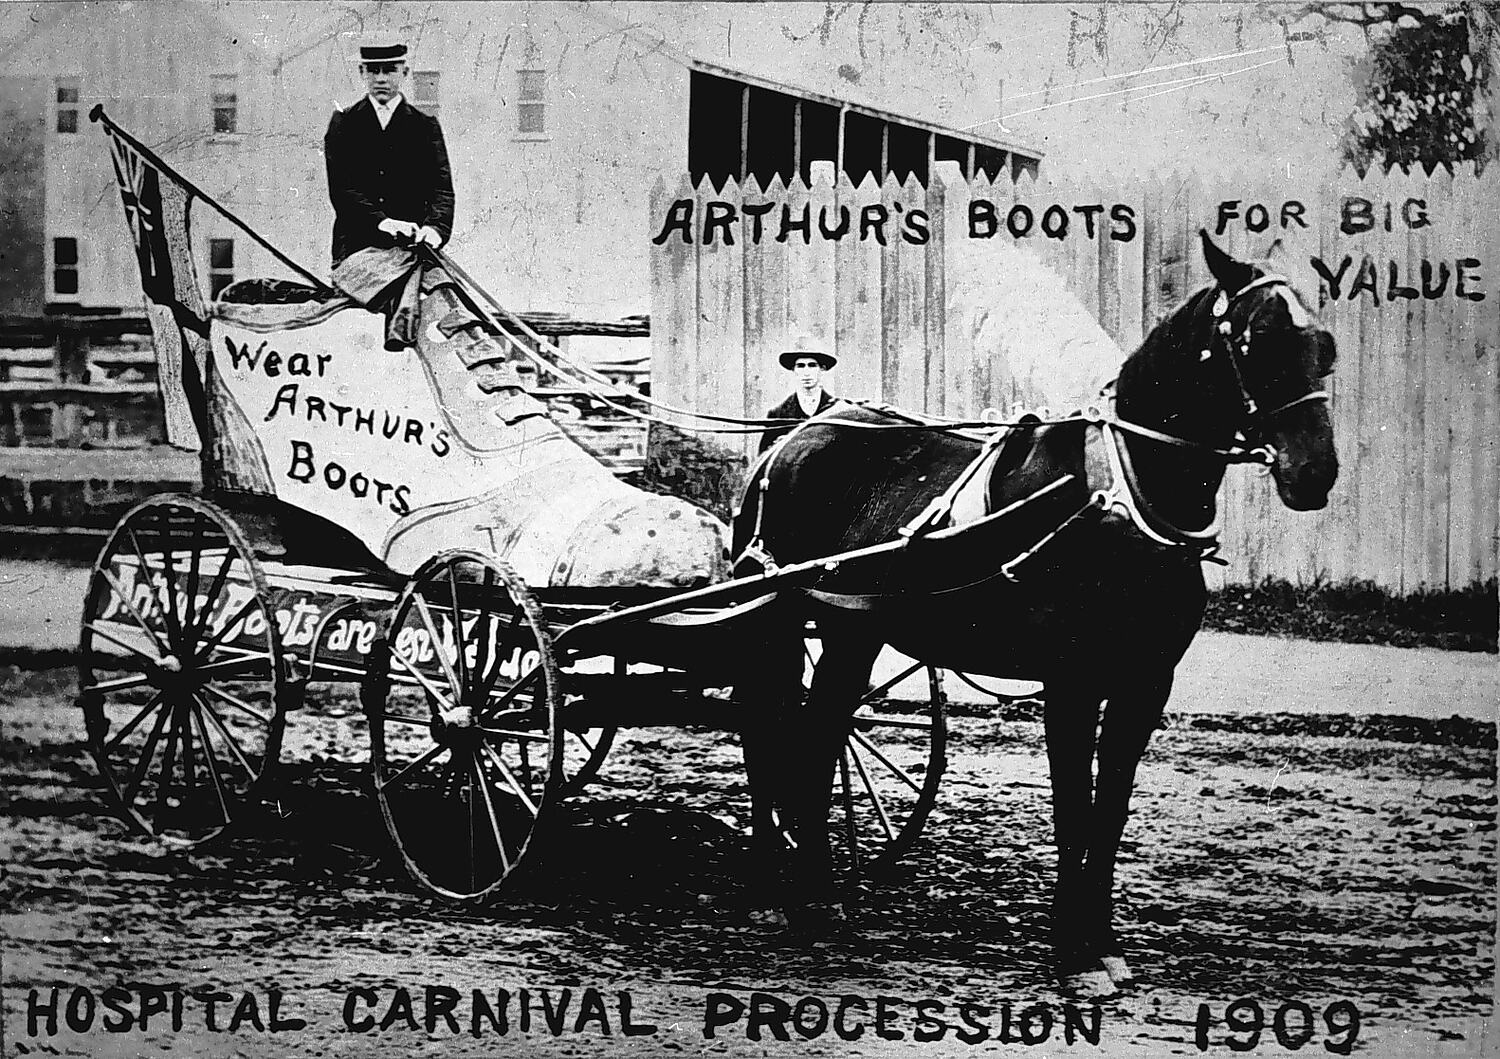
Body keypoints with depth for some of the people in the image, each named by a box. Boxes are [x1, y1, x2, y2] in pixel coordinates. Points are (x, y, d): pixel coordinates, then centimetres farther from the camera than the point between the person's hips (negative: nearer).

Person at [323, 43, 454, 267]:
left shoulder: (425, 127, 12)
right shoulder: (343, 123, 12)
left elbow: (442, 189, 1)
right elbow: (340, 187, -1)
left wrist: (435, 227, -21)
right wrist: (381, 222, -18)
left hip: (411, 248, 0)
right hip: (354, 247, 0)